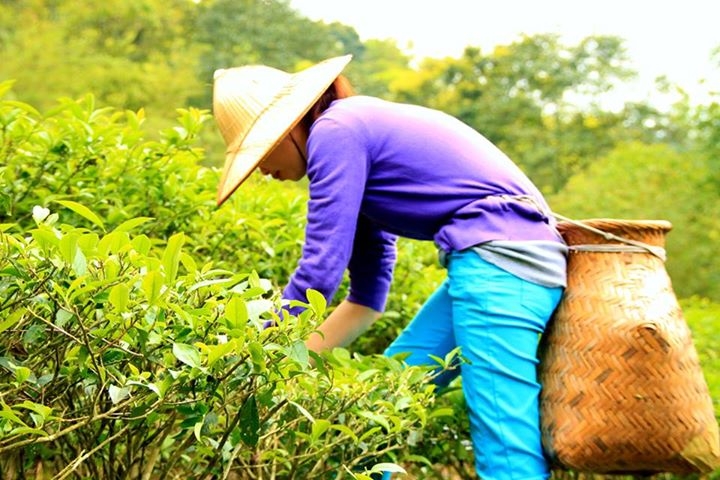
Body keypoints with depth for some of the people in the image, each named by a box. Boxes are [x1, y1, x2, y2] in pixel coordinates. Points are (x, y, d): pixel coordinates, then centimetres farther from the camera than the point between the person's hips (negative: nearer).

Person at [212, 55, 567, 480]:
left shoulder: (336, 131, -6)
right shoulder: (360, 134, 21)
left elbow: (319, 270, -11)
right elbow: (368, 296, 21)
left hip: (500, 257, -11)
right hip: (496, 259, 11)